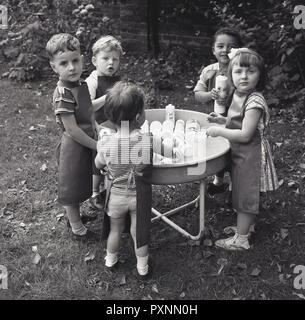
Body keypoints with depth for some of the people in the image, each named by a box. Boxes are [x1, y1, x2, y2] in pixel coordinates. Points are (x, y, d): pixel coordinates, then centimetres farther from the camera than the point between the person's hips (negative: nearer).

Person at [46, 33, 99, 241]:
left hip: (85, 143, 8)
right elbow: (72, 129, -25)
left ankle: (74, 217, 46)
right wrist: (97, 145, -20)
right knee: (72, 188, 10)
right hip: (73, 147, -8)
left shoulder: (82, 85, 0)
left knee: (80, 184, 24)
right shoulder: (63, 94, -26)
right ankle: (78, 229, 28)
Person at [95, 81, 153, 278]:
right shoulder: (149, 140, -27)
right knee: (139, 232, 19)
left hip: (116, 195, 1)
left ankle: (111, 260, 48)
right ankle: (142, 267, 38)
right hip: (139, 195, -1)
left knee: (115, 230, 25)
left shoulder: (106, 142, -23)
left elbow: (99, 165, -4)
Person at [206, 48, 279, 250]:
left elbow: (245, 135, -26)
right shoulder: (238, 95, 3)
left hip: (250, 156, -9)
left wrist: (219, 131, -20)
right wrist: (222, 120, 5)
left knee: (245, 196, 4)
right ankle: (245, 227, 41)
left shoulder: (255, 101, -25)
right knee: (242, 193, 22)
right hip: (240, 154, 9)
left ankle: (241, 239, 20)